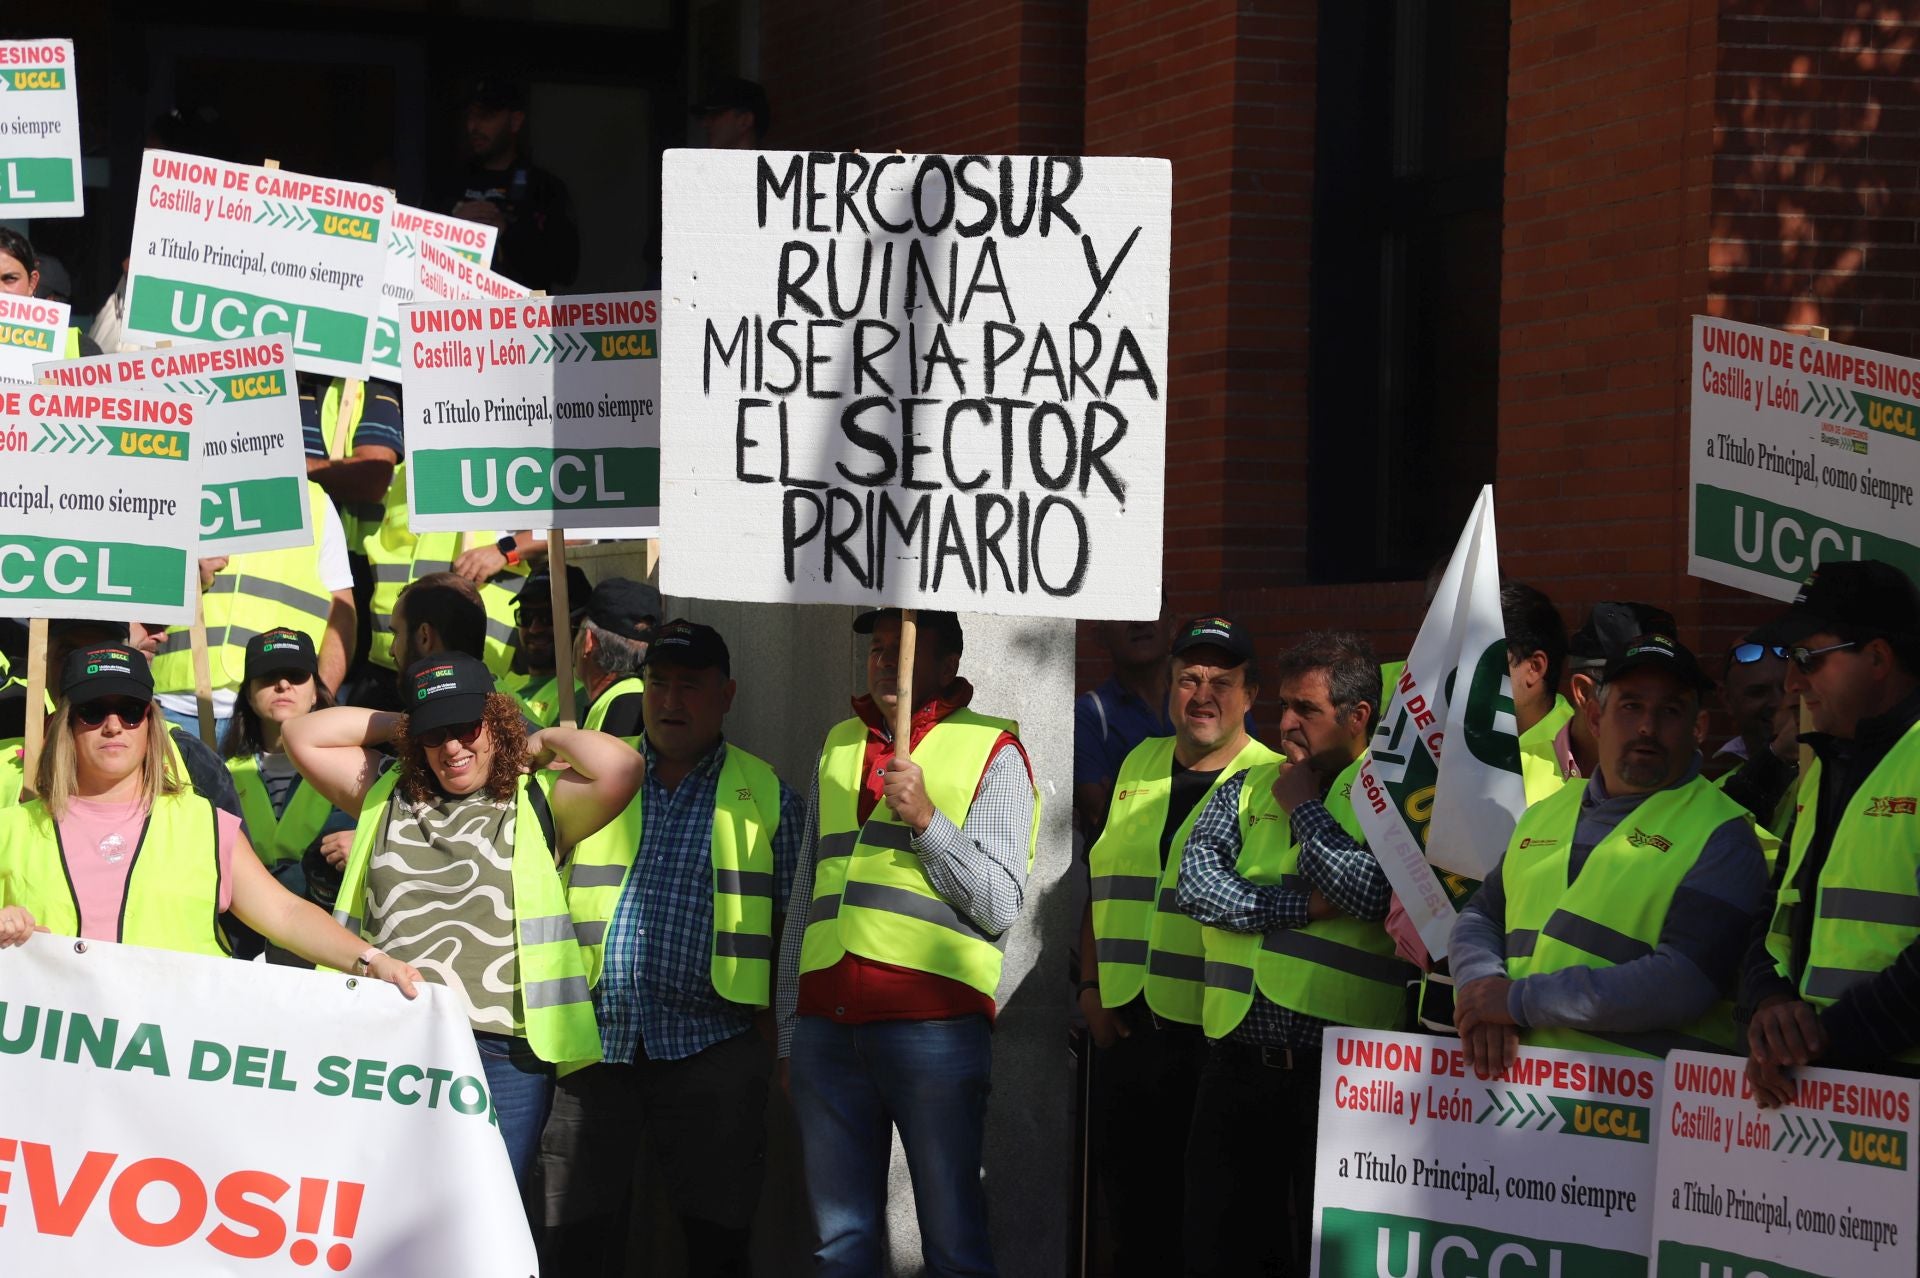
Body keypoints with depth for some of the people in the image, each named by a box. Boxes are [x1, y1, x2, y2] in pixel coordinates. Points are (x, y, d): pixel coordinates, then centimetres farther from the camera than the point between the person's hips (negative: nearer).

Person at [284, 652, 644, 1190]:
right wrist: (397, 725, 17)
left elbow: (621, 769, -10)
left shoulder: (538, 803, 7)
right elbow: (301, 736, 18)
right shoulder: (387, 793, 19)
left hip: (501, 1052, -3)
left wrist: (547, 741, 7)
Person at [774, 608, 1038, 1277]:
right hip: (825, 1020, 5)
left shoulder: (991, 751, 5)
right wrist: (787, 1032, 19)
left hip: (934, 1024, -5)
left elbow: (1000, 905, -4)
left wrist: (925, 819, -13)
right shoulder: (839, 745, 20)